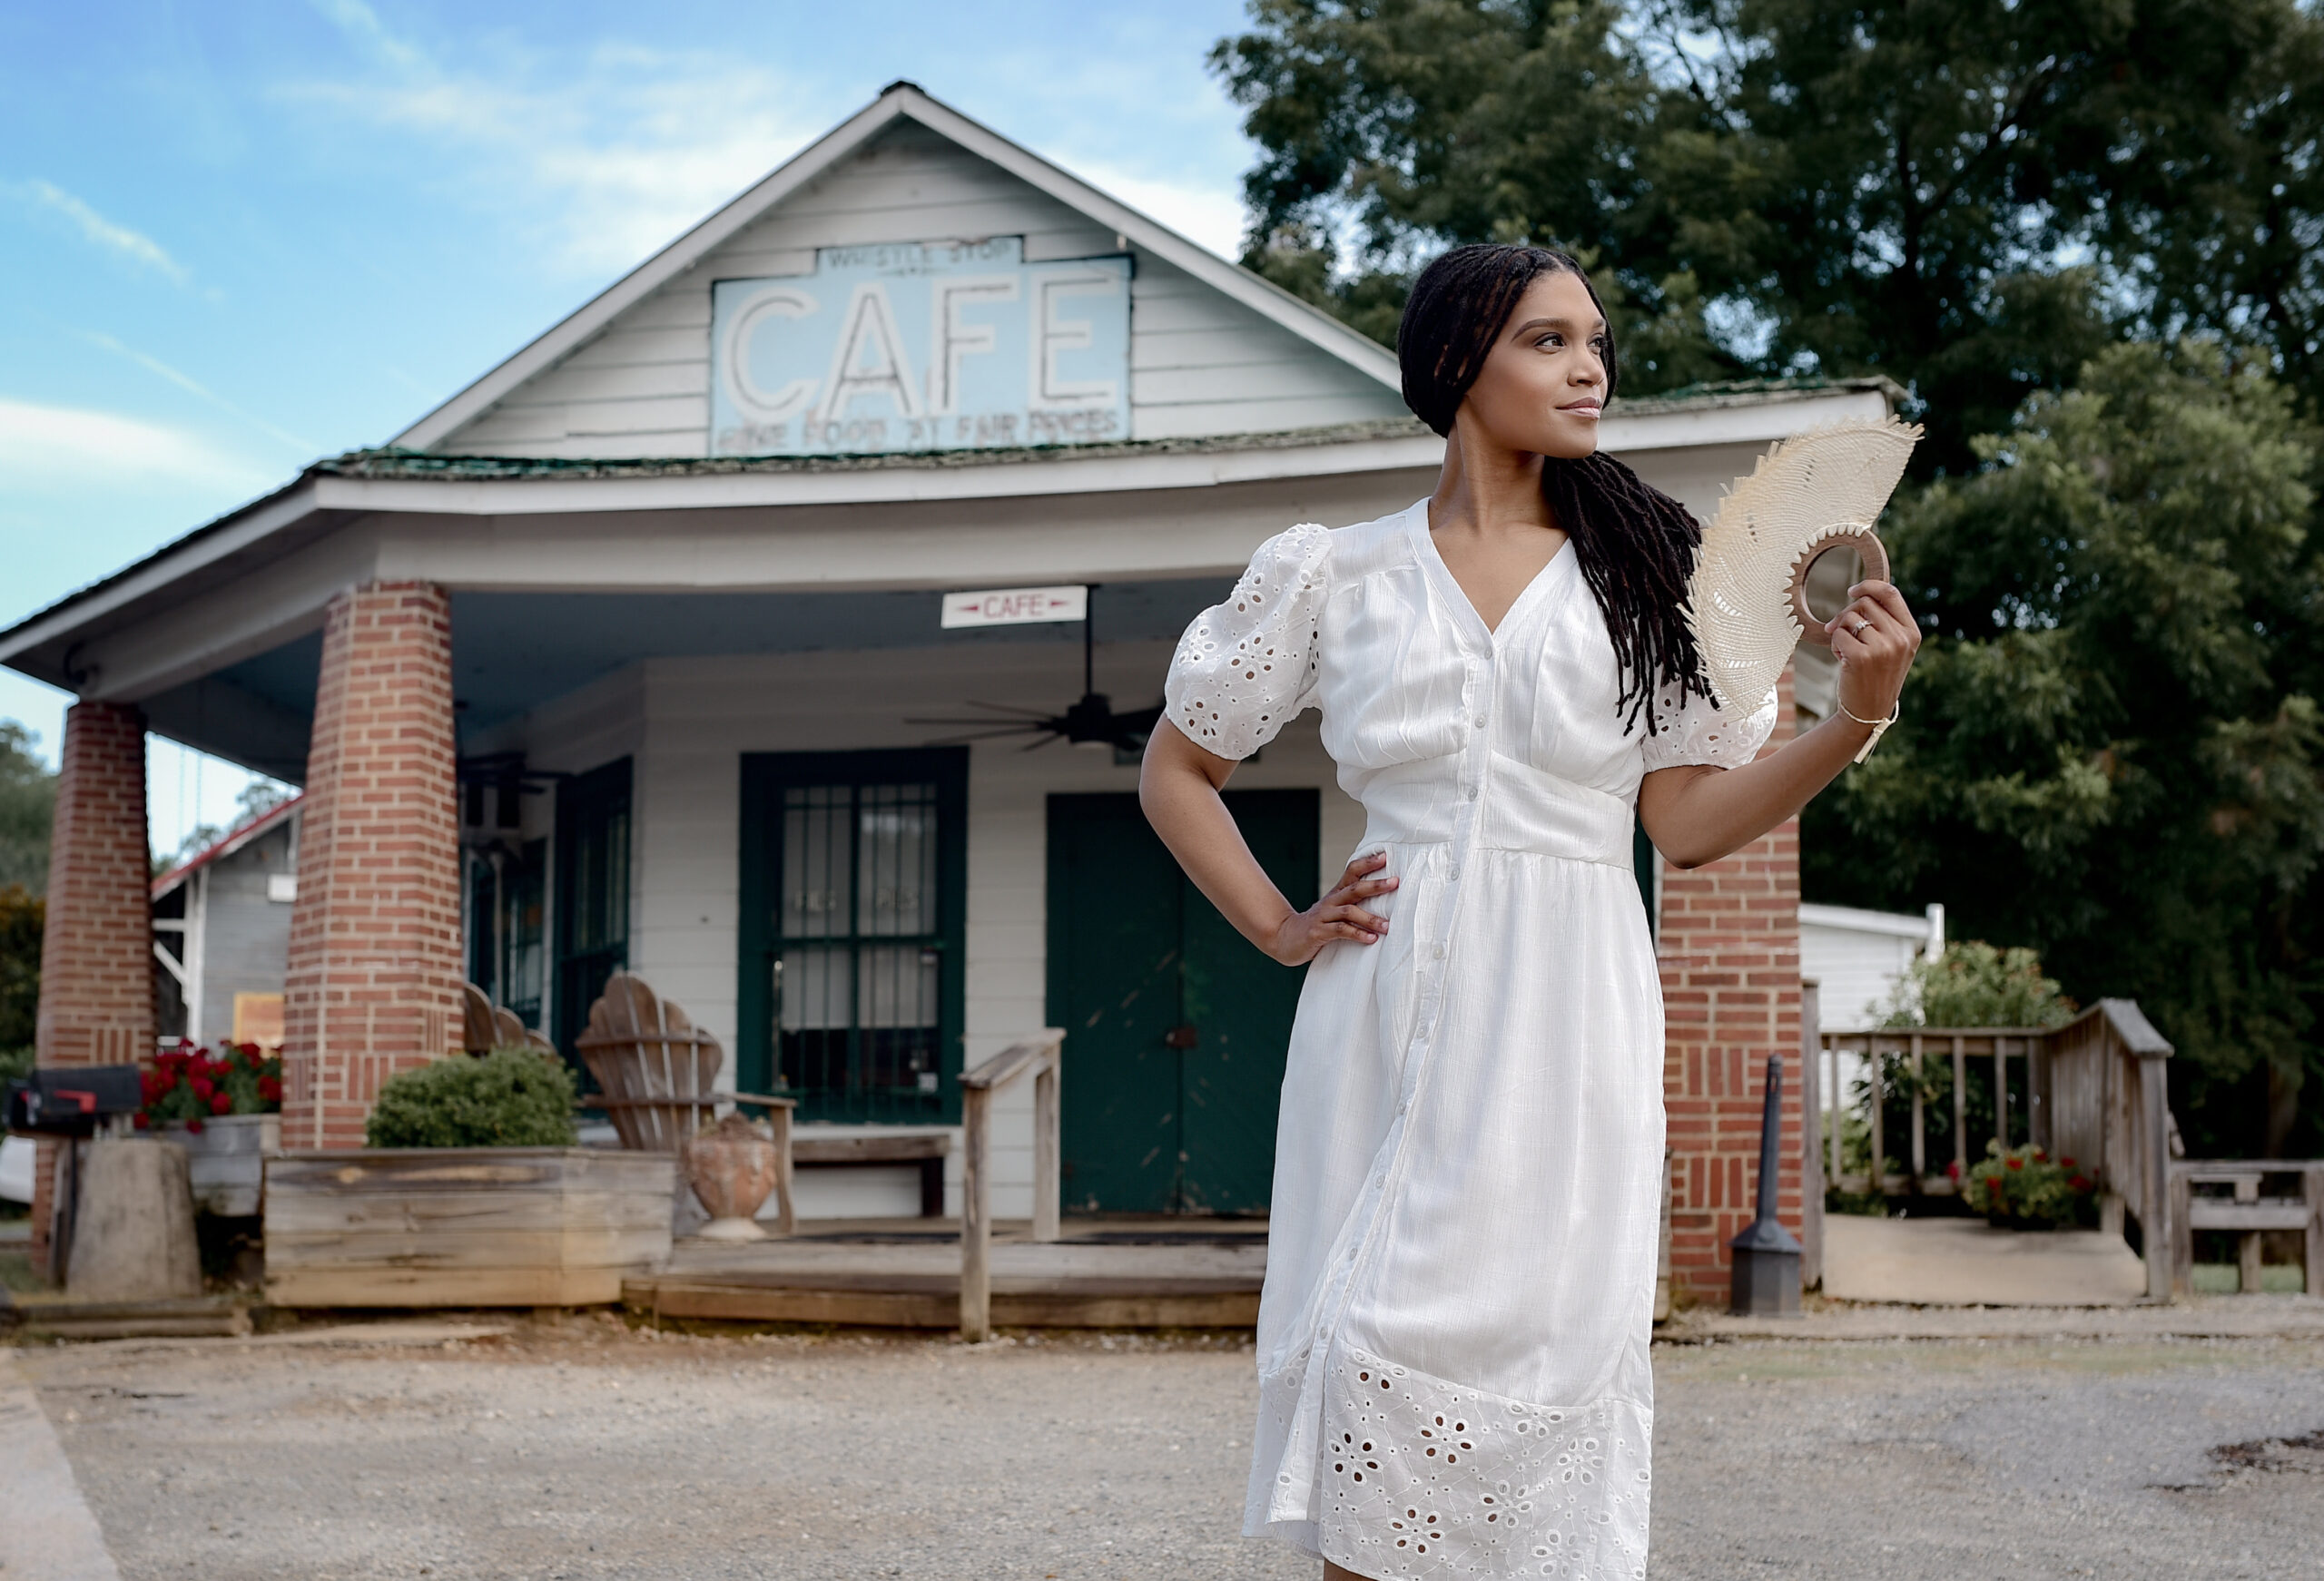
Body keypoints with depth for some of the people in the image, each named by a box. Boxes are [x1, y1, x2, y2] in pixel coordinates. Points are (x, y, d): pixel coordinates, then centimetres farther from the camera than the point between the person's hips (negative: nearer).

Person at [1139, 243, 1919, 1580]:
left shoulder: (1645, 569, 10)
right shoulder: (1334, 577, 9)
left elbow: (1690, 821, 6)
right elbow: (1177, 772, 17)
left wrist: (1854, 719, -8)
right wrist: (1279, 928, 7)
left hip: (1570, 1025, 0)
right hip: (1394, 1020, 0)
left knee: (1545, 1344, -4)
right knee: (1385, 1364, -5)